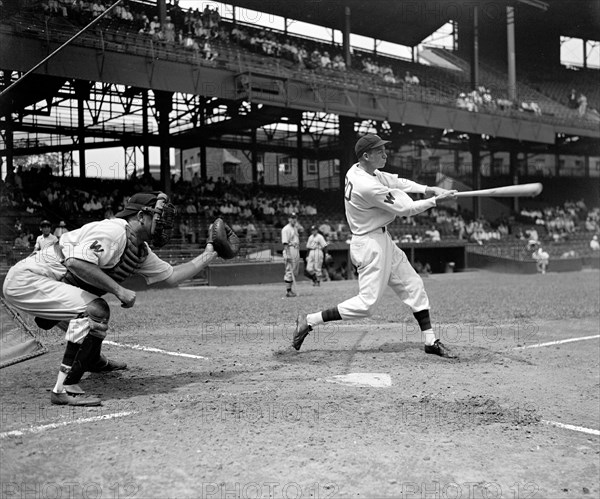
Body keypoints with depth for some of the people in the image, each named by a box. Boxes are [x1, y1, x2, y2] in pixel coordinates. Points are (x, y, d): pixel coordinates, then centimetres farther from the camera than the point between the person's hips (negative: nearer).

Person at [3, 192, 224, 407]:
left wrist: (208, 255, 15)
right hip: (26, 278, -10)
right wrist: (118, 289, -29)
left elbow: (172, 276, 16)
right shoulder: (114, 231, -20)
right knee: (95, 310, -24)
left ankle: (93, 359, 50)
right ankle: (65, 390, -21)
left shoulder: (141, 251, 10)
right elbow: (75, 261, -33)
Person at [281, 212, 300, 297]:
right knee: (289, 271, -9)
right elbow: (285, 243, -16)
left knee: (295, 272, 12)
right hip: (289, 250, -9)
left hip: (296, 250, 9)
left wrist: (298, 254, 20)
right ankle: (288, 291, -7)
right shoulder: (286, 229, -9)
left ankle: (289, 289, 20)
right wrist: (287, 254, -23)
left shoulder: (295, 228, 19)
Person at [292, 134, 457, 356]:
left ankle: (431, 341, 18)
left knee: (413, 286, 12)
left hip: (382, 240, 10)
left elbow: (395, 182, 11)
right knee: (366, 303, -7)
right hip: (370, 245, -10)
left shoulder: (357, 170, 2)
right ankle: (309, 321, 2)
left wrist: (428, 189, 0)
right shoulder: (368, 187, -26)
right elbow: (405, 209, -18)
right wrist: (435, 200, -7)